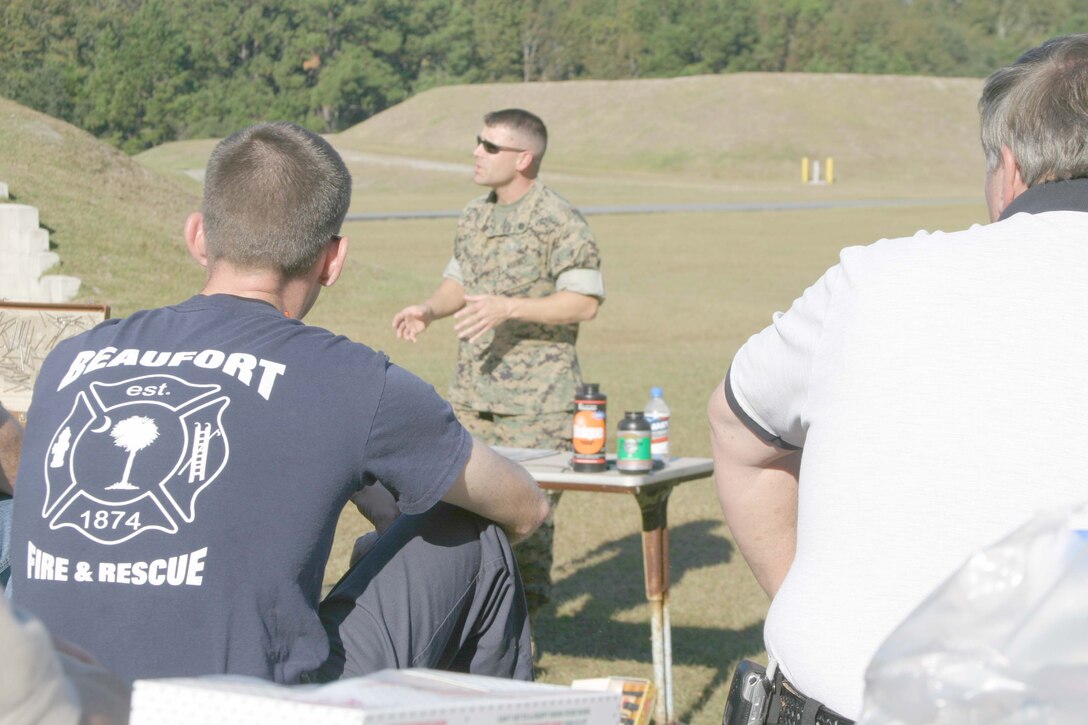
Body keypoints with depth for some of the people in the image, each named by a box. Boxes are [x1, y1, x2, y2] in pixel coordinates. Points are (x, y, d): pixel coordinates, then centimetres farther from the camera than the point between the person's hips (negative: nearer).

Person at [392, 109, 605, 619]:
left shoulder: (559, 222, -10)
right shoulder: (475, 216, 14)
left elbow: (585, 302, -15)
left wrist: (508, 308, -23)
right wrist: (430, 310, 3)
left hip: (537, 401, -7)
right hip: (472, 393, 7)